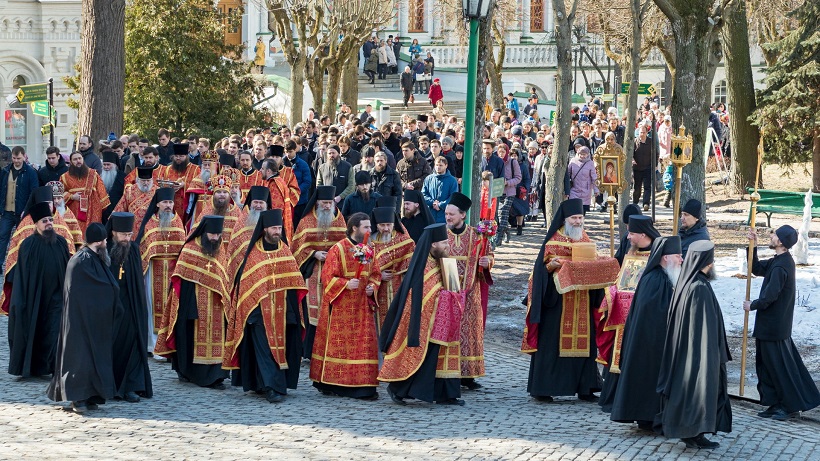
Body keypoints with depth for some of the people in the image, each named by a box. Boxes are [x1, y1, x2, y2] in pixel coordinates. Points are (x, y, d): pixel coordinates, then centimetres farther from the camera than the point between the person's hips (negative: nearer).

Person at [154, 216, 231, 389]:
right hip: (192, 302, -3)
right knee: (190, 336, 3)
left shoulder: (221, 252, 8)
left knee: (214, 338, -1)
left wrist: (225, 301, 5)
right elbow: (179, 279, -5)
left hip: (214, 306, 3)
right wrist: (182, 302, -10)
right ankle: (184, 371, 19)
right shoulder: (190, 250, -5)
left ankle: (214, 376, 2)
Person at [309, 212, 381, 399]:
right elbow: (328, 276, -11)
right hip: (341, 305, -6)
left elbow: (375, 274, 15)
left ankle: (363, 384, 5)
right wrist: (346, 284, -24)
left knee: (364, 344, 2)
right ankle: (330, 383, 8)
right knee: (337, 343, 0)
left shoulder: (369, 250, 10)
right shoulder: (338, 249, -8)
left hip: (362, 306, 6)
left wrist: (373, 286, -5)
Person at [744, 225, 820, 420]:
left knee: (779, 364, 0)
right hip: (774, 325, 10)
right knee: (766, 364, 15)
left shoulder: (780, 267, -22)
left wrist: (752, 306, -6)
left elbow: (769, 296, -23)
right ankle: (777, 404, 20)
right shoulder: (778, 261, 8)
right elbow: (756, 269, 19)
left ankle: (791, 404, 9)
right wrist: (753, 245, 8)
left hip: (773, 326, -10)